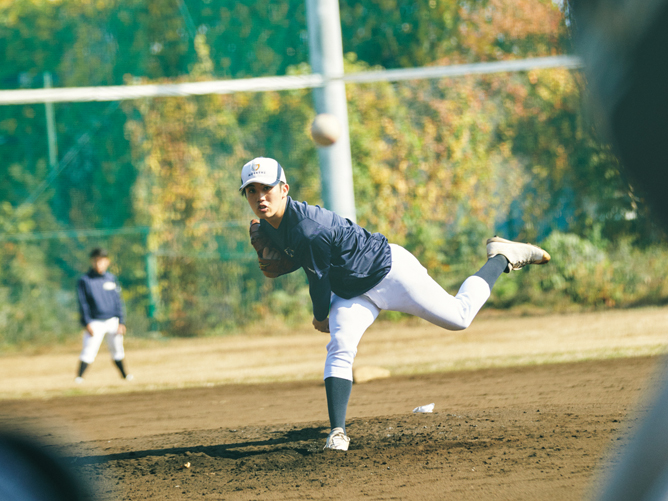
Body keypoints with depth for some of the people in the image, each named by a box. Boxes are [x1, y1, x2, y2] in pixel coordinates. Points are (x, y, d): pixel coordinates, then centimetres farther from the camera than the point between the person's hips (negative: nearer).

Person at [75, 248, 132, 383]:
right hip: (95, 322, -3)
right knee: (89, 350, -14)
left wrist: (121, 322, 4)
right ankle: (79, 376, -13)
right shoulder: (84, 280, -4)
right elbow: (83, 303, -5)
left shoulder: (111, 279, 6)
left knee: (117, 348, 14)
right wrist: (86, 323, -12)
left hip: (113, 321, 3)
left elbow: (118, 301, 9)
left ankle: (124, 374, 31)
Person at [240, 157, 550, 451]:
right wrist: (273, 257, -5)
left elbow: (320, 281, -20)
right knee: (339, 347, -16)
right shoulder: (270, 226, -8)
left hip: (390, 272, -7)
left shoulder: (309, 229, -36)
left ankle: (501, 257, 26)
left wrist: (321, 318, -3)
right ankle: (337, 433, -20)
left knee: (459, 317, 4)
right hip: (354, 292, 7)